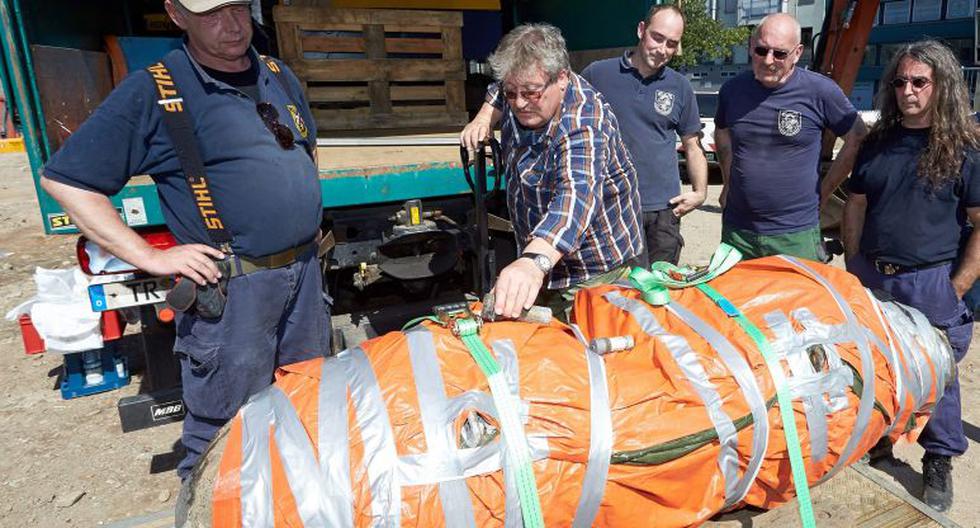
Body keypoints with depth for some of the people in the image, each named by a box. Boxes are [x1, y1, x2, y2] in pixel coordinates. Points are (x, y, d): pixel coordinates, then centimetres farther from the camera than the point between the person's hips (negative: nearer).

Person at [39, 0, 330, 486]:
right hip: (230, 288, -6)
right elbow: (63, 179, -7)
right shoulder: (151, 92, -9)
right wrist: (150, 256, -14)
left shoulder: (279, 76, 10)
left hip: (304, 269, 7)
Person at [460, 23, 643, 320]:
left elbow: (576, 197, -50)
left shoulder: (582, 126, -32)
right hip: (543, 256, 8)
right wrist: (483, 119, -4)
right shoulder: (524, 86, -6)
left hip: (592, 270, -8)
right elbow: (498, 93, 18)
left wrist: (534, 262, -67)